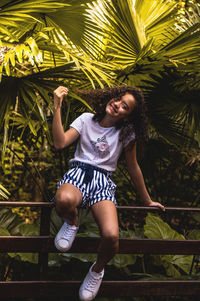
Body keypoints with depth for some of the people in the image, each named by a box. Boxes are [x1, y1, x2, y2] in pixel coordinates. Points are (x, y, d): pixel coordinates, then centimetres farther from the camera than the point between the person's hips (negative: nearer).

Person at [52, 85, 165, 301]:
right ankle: (72, 223, -3)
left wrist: (147, 201, 22)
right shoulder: (87, 120, 9)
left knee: (111, 237, -28)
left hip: (103, 180, 1)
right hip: (78, 172, 0)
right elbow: (60, 143, -5)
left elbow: (133, 167, 17)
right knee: (64, 200, -43)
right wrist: (57, 107, -9)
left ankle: (97, 270, 8)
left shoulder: (126, 133, 9)